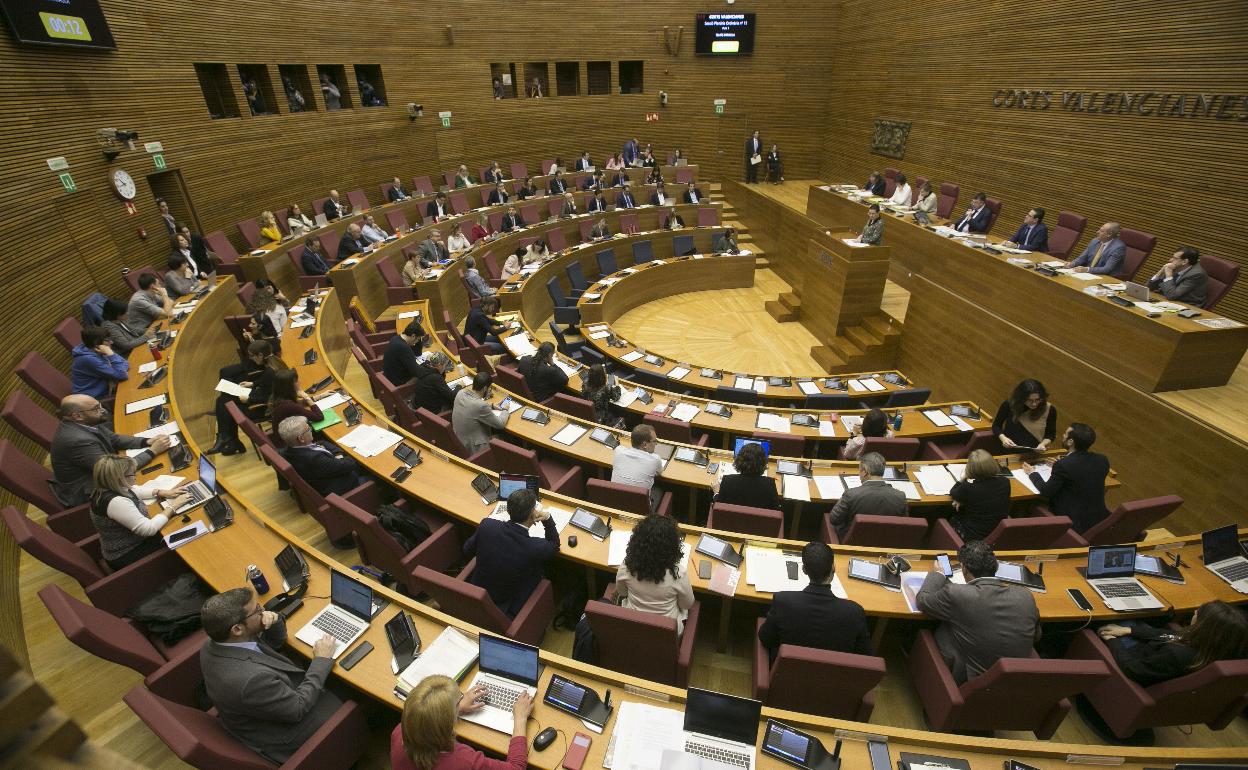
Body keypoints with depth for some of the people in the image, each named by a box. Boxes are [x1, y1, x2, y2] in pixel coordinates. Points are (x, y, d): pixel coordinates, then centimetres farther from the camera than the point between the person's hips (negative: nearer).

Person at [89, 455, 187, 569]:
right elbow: (149, 529, -32)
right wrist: (173, 506, -23)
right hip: (126, 557, -9)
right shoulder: (115, 502, -34)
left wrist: (162, 493, 2)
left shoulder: (109, 488, -7)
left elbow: (136, 491, 15)